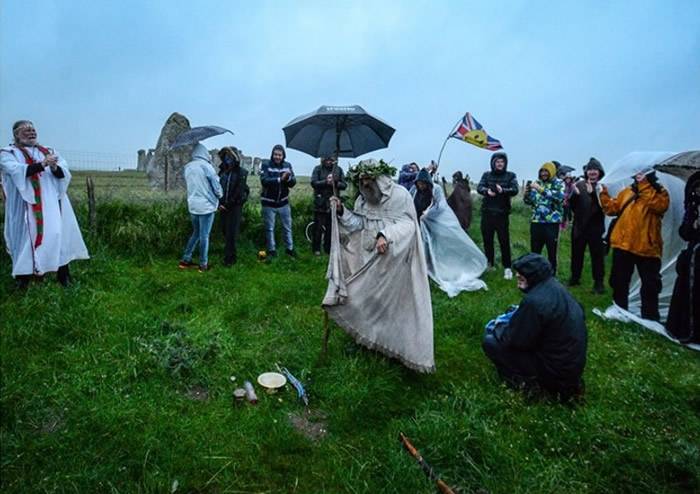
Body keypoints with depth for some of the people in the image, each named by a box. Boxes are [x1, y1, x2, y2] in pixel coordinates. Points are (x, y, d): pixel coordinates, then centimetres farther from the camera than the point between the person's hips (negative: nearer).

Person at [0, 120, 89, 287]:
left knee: (59, 238, 0)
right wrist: (43, 164, -25)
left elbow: (65, 173, 5)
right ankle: (23, 282, 7)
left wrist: (54, 168, -17)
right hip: (26, 207, -3)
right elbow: (17, 171, -15)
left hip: (51, 206, 3)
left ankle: (64, 278, 6)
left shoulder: (48, 152, 17)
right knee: (27, 239, -3)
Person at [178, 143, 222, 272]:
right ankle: (203, 264, 10)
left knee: (196, 233, 19)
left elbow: (190, 185, 11)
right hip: (207, 206, -6)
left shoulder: (187, 167, 5)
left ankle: (185, 260, 19)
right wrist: (219, 196, 11)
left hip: (193, 205, 6)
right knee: (204, 235, 2)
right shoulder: (206, 166, -12)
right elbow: (216, 186, -7)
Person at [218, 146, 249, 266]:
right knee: (225, 231, 9)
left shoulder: (241, 172, -6)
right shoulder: (222, 172, 9)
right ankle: (231, 254, 24)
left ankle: (230, 258, 1)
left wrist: (228, 204, -12)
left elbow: (239, 192, -12)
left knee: (231, 233, -6)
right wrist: (219, 203, -4)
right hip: (223, 206, 5)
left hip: (235, 207, -5)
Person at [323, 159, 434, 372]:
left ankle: (396, 344, 17)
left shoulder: (400, 195, -11)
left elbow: (407, 224, -19)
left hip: (394, 260, -6)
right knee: (367, 300, 11)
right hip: (369, 260, 6)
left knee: (392, 302, 3)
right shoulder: (363, 199, 9)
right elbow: (358, 224, 5)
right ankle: (369, 339, 27)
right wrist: (341, 211, -8)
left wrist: (386, 235, -34)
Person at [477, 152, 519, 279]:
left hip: (502, 214, -2)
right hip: (487, 213, 2)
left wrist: (503, 190, -31)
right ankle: (489, 264, 25)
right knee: (487, 240, 10)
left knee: (504, 241, -3)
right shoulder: (486, 175, 9)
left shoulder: (510, 176, 3)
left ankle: (507, 268, 6)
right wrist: (487, 191, -26)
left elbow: (515, 190, -11)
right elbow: (479, 187, -4)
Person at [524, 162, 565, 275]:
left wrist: (541, 189, -27)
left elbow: (560, 197, -23)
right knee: (534, 251, 11)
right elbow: (529, 202, 15)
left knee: (551, 253, 4)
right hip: (536, 222, 4)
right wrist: (527, 193, -7)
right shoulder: (537, 182, 11)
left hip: (552, 223, -4)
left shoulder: (559, 184, -2)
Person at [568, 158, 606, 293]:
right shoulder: (579, 185, 2)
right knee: (577, 253, 13)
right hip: (579, 225, 3)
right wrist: (574, 194, -17)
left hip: (596, 227, -2)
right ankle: (575, 277, 27)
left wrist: (593, 193, -28)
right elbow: (571, 205, 1)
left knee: (597, 255, 2)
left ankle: (598, 282, 12)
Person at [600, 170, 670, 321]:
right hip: (623, 245, 4)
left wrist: (644, 186, -20)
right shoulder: (627, 191, 11)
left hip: (647, 247, -4)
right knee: (619, 281, 14)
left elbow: (658, 205, -22)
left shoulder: (661, 193, -1)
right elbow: (612, 208, 9)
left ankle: (650, 317, 19)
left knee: (650, 285, 6)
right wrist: (604, 194, -2)